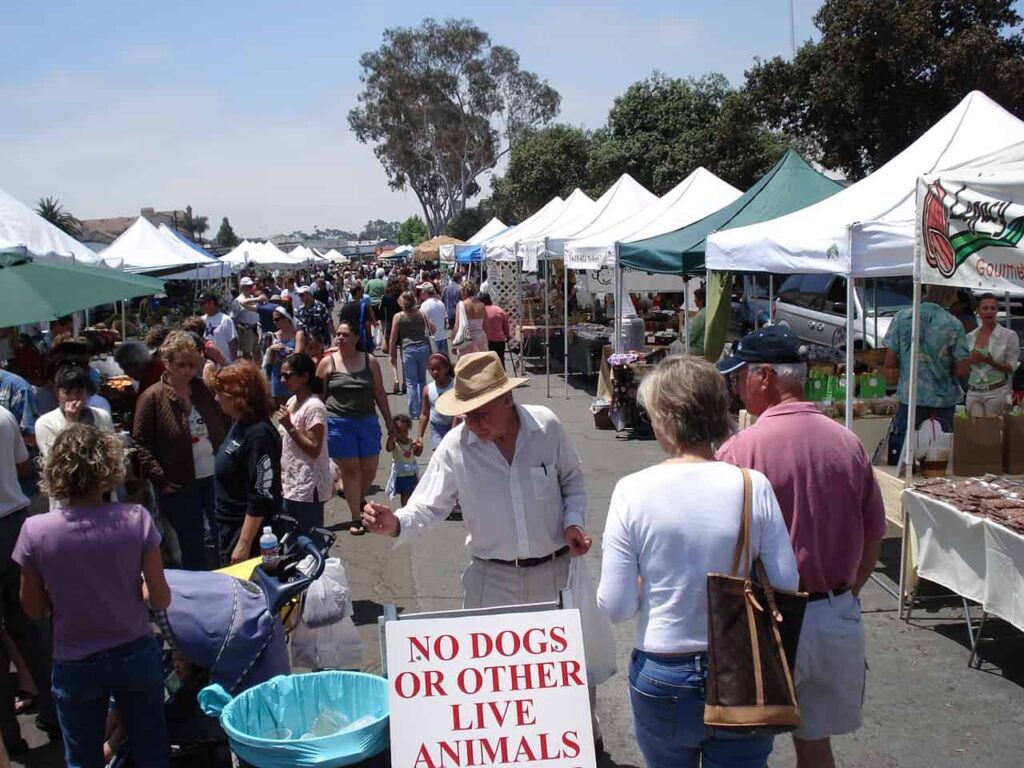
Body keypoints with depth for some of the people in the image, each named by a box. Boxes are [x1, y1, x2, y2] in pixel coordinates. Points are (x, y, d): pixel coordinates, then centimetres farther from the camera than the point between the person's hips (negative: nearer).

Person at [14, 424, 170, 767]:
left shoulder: (35, 530, -16)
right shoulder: (136, 518, -17)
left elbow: (33, 609, -3)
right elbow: (161, 600, -10)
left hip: (76, 666, 0)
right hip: (136, 655, 0)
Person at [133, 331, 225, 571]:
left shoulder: (204, 389, 5)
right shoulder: (152, 398, -8)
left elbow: (223, 427, 13)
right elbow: (140, 444, -9)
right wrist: (160, 479, -14)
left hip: (214, 477, 4)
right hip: (180, 485, -4)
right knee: (193, 548, 8)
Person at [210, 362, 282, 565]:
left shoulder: (259, 434, -24)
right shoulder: (239, 425, 4)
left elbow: (262, 497, -25)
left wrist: (244, 544, -24)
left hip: (248, 530, -10)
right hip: (230, 527, 10)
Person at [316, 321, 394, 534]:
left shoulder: (370, 361, 2)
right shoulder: (327, 363, -1)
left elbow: (380, 395, 6)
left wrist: (390, 425, 7)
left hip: (367, 421, 2)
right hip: (338, 423, -2)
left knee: (369, 469, 7)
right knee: (350, 469, 0)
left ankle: (360, 500, 37)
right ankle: (356, 518, 11)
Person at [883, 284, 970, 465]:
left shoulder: (902, 317, -5)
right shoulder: (954, 325, -8)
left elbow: (889, 362, -3)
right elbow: (962, 370, -6)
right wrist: (944, 365, 12)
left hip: (910, 397, 0)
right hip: (944, 398, 0)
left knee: (897, 448, 9)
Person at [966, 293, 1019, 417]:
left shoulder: (1009, 335, -1)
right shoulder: (970, 337, 10)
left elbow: (1012, 367, -2)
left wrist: (993, 363, -20)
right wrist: (971, 359, -7)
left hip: (996, 392, -3)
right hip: (973, 393, 3)